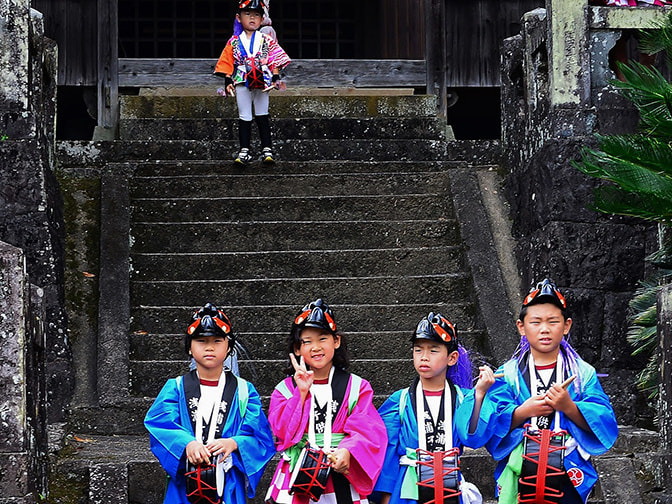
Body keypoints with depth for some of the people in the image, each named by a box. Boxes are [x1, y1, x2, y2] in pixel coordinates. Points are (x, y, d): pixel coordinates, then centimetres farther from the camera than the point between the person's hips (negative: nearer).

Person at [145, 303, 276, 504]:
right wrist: (187, 443, -27)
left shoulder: (244, 391, 8)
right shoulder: (176, 388, 8)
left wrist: (233, 443, -22)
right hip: (184, 487, 0)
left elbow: (261, 438, -1)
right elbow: (160, 425, -7)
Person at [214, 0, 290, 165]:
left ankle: (267, 149, 8)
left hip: (262, 83, 0)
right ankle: (244, 150, 5)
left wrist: (275, 78, -8)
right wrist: (228, 82, -4)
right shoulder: (234, 42, 5)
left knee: (262, 116, 6)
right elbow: (227, 63, 5)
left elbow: (275, 60, 3)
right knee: (244, 117, 2)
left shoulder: (267, 41, 5)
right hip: (242, 83, 0)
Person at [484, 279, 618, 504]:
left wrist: (569, 407, -20)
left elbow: (604, 424, -5)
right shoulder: (508, 374, 3)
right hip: (520, 476, 0)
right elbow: (492, 426, -5)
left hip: (568, 477, 0)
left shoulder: (583, 373, 4)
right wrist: (522, 413, -21)